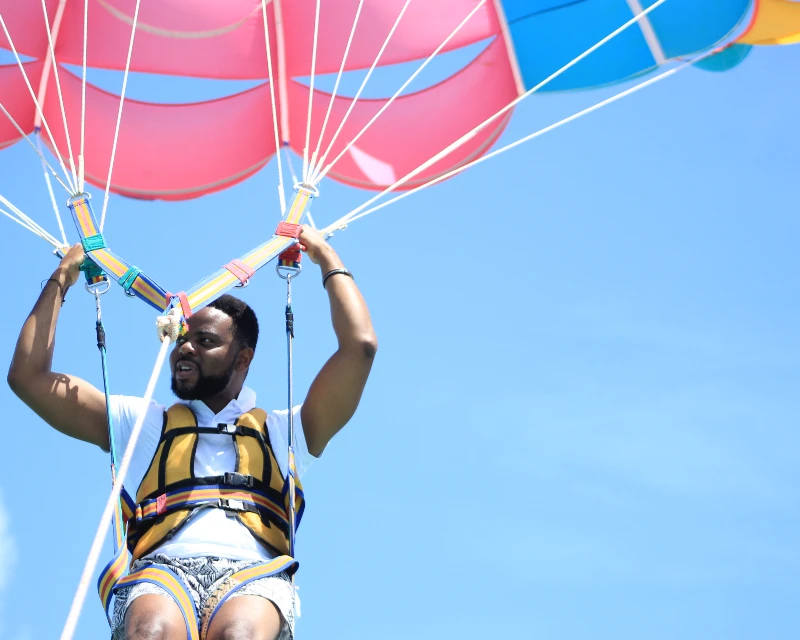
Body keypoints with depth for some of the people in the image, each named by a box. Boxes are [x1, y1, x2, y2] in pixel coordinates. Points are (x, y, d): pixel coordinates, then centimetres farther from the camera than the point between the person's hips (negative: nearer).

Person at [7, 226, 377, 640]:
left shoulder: (282, 432, 27)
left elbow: (360, 346, 18)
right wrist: (61, 279, 30)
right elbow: (28, 376, 27)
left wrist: (328, 260, 27)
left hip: (254, 572, -1)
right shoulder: (142, 423, 30)